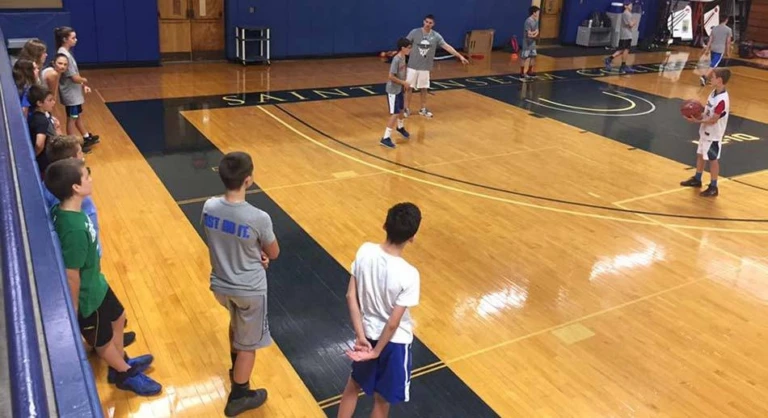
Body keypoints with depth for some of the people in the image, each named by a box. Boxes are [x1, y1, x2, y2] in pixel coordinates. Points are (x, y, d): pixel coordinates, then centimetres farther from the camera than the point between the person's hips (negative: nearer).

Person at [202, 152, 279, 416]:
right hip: (249, 290, -6)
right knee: (248, 343, 17)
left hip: (220, 284, 6)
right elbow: (273, 254, -11)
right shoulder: (258, 218, -29)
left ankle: (236, 369, 57)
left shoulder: (209, 207, -14)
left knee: (236, 323, 35)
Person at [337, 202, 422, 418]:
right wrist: (377, 352, -10)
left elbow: (351, 296, -11)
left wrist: (360, 335, -7)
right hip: (394, 341, -4)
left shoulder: (364, 251, -16)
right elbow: (393, 323, -24)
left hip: (368, 333, 4)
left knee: (354, 384, 29)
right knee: (382, 400, 18)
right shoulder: (409, 274, -28)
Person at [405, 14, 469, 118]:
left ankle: (423, 109, 23)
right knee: (408, 87, 3)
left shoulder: (436, 36, -4)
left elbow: (447, 46, -5)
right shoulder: (415, 32, -8)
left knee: (423, 89, 10)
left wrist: (460, 56, -10)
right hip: (412, 66, -2)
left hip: (425, 67, 2)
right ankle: (407, 109, 15)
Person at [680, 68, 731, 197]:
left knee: (713, 159, 2)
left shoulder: (722, 100, -27)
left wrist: (698, 121, -27)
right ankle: (697, 179, 37)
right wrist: (698, 115, -5)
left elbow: (713, 120, -25)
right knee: (700, 155, 20)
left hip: (714, 135, -9)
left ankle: (713, 187, 13)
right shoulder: (714, 93, 3)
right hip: (705, 132, 9)